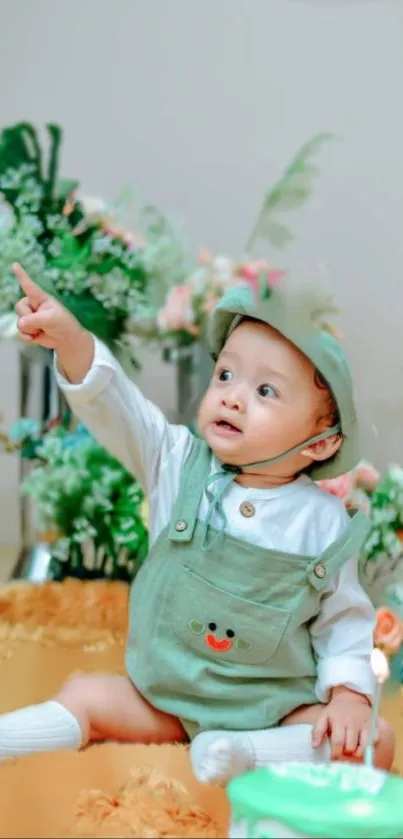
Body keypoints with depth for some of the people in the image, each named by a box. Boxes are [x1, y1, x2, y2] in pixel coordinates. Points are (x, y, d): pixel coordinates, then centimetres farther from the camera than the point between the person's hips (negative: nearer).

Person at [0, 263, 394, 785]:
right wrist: (72, 341, -35)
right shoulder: (179, 464, -5)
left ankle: (246, 753, -30)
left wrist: (349, 691, -12)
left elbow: (344, 617, 1)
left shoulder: (325, 522, -8)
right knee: (85, 697, -14)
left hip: (275, 706, -1)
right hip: (165, 696, 2)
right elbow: (117, 409, -19)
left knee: (374, 745, -20)